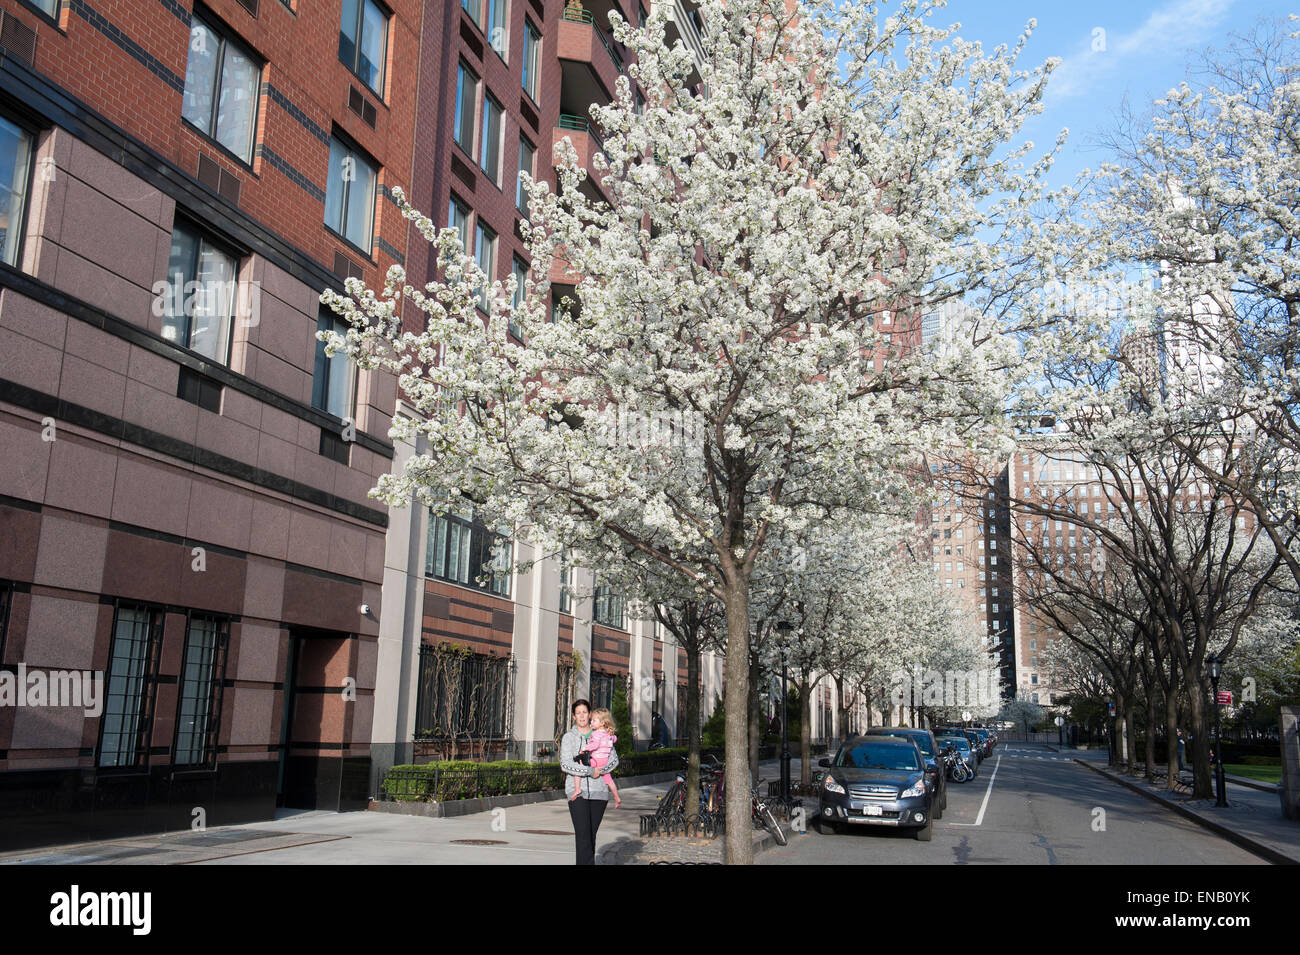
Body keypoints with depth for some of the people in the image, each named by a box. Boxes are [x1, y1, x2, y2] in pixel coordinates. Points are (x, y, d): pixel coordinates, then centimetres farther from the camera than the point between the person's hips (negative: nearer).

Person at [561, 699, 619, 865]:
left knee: (592, 835, 5)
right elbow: (565, 764, -6)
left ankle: (584, 862, 16)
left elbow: (614, 758, 7)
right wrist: (589, 771, -14)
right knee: (583, 834, -12)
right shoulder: (568, 737, 6)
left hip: (598, 790, 3)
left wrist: (601, 770, -11)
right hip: (577, 791, -3)